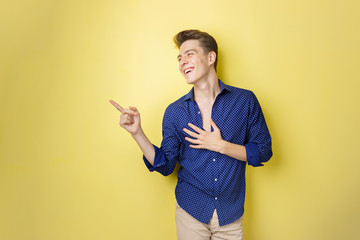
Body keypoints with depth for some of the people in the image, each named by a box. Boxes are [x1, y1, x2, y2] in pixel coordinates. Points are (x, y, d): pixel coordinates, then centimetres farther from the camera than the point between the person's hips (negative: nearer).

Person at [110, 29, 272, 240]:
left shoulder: (245, 100, -7)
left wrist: (221, 146, -16)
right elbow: (165, 165, -2)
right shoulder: (174, 112, -4)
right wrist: (137, 132, -13)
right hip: (191, 212, 1)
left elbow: (264, 151, -4)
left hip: (231, 214, 0)